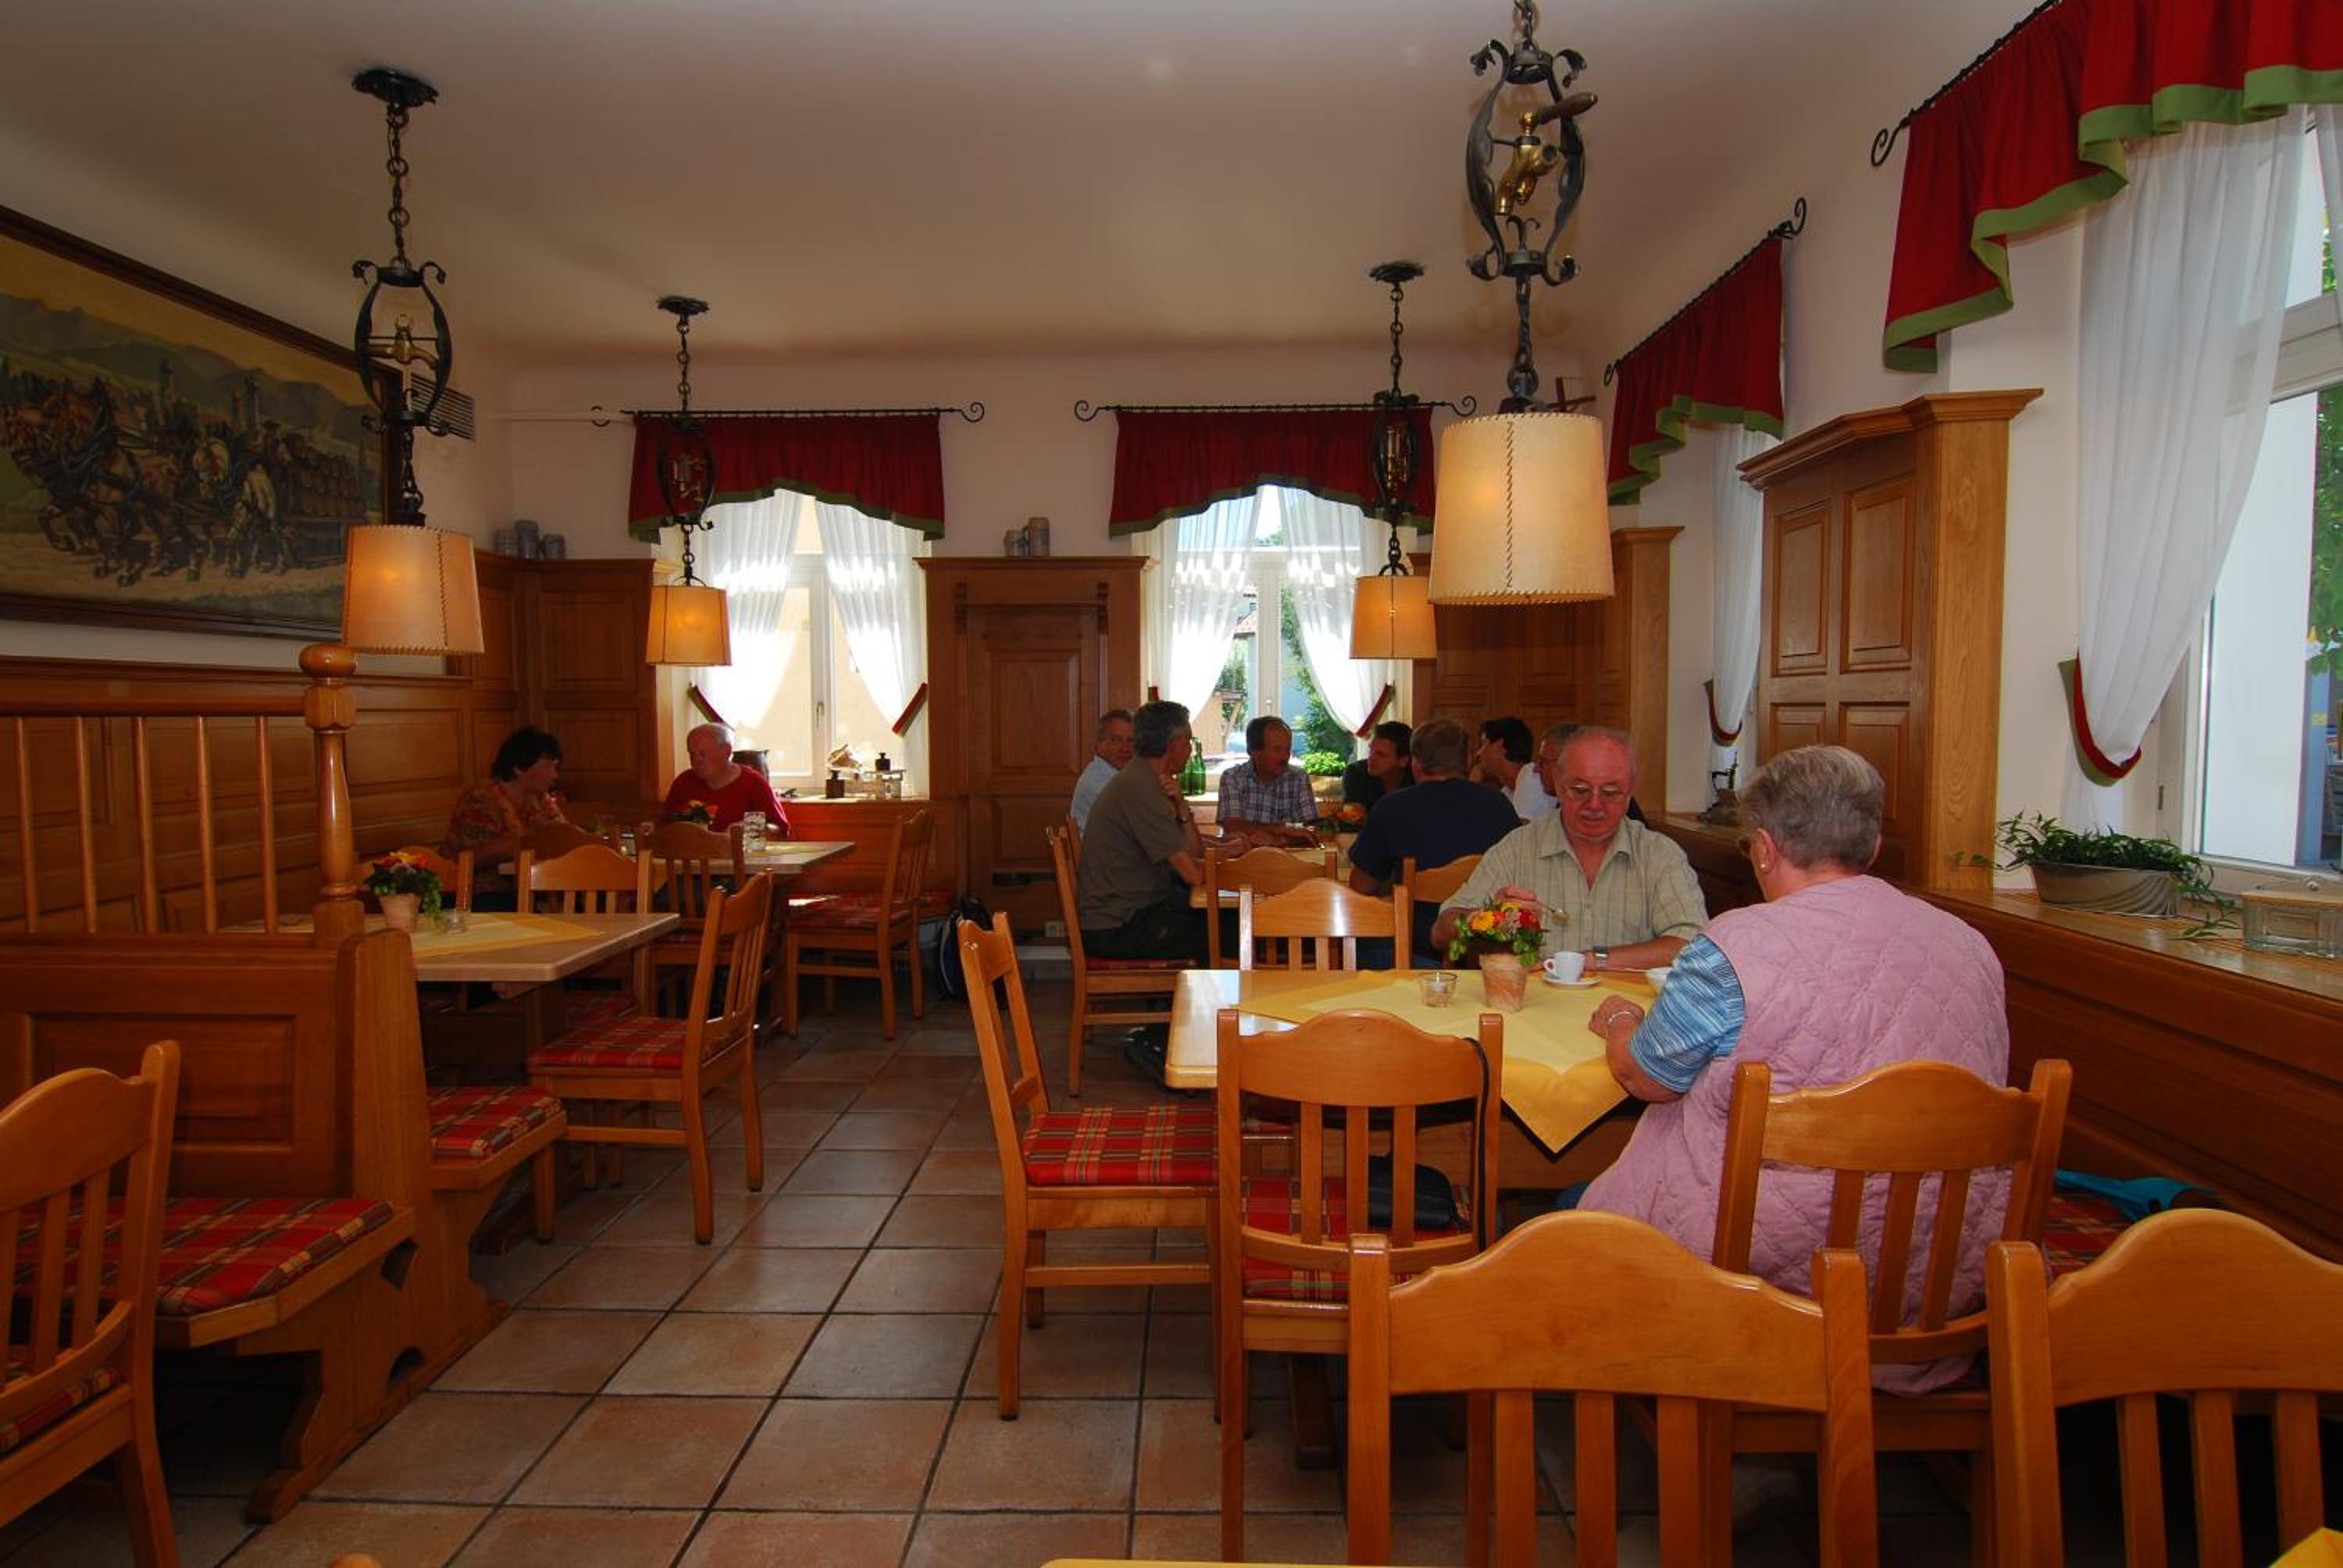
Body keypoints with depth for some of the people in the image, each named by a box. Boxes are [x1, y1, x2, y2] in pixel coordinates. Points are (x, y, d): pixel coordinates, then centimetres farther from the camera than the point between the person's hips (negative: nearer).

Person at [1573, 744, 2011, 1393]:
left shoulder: (1736, 946, -17)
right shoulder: (1972, 946, 2)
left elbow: (1643, 1077, -4)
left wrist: (1621, 1020, 18)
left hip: (1786, 1269, -7)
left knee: (1578, 1209, 17)